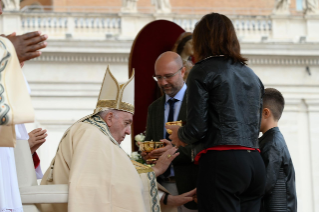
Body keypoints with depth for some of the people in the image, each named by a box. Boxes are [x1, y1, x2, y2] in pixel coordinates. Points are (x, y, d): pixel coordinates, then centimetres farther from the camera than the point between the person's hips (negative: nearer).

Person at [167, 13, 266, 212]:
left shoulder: (203, 71, -1)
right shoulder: (252, 75, 20)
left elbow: (197, 128, -9)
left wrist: (180, 136, 15)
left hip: (221, 162, -7)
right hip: (255, 163, 7)